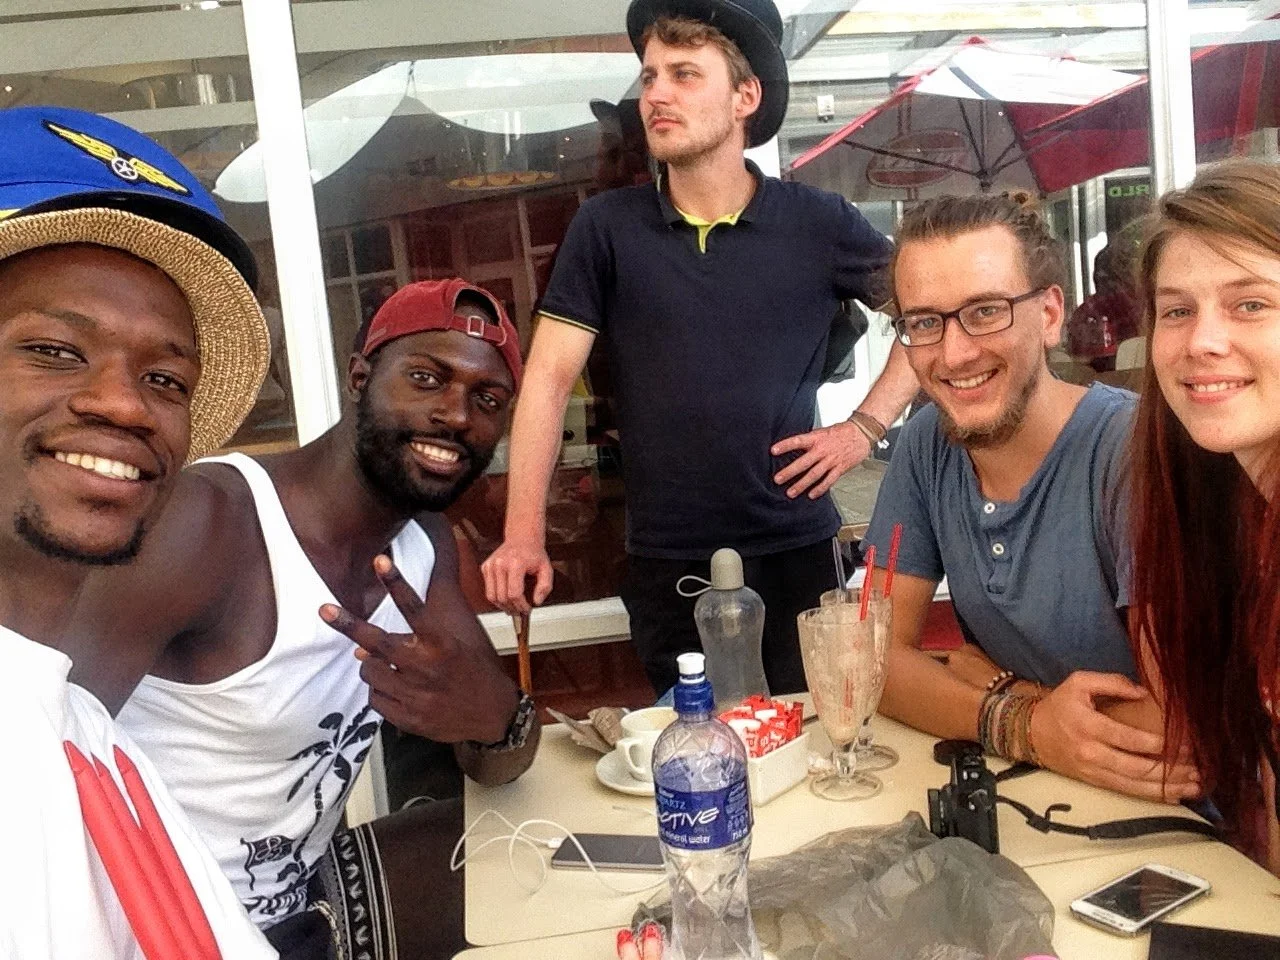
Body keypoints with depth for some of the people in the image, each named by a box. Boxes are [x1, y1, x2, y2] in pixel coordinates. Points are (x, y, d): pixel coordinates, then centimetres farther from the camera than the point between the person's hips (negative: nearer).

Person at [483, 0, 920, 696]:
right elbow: (548, 380, -4)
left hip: (799, 551, 0)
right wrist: (524, 534, -12)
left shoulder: (818, 222, -1)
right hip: (665, 562, 1)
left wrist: (867, 426, -2)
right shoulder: (606, 227, -1)